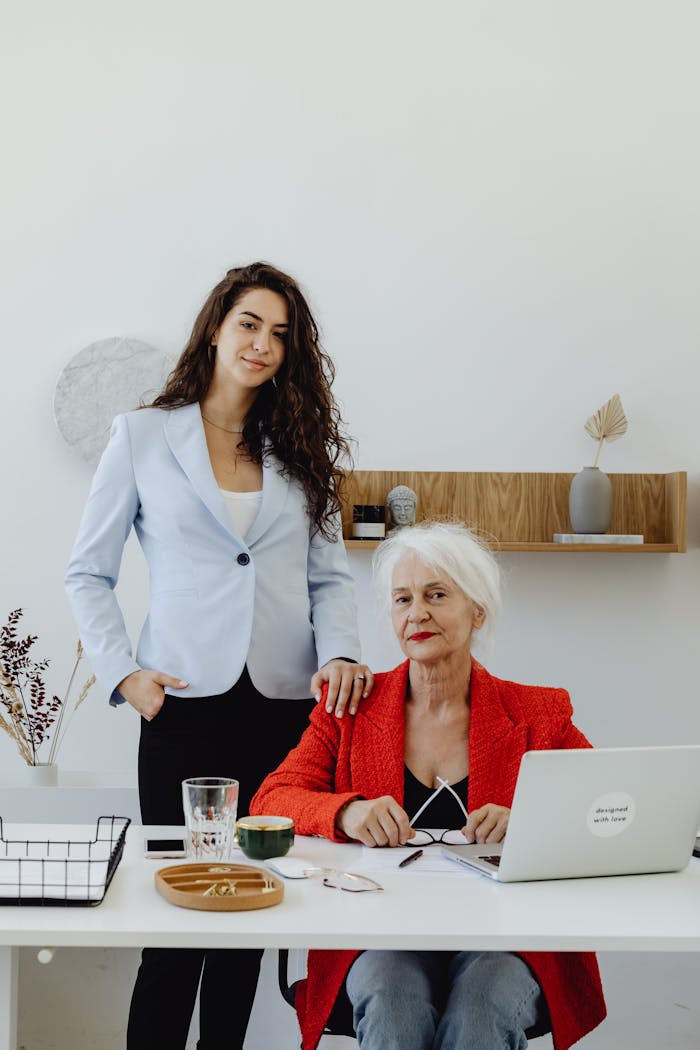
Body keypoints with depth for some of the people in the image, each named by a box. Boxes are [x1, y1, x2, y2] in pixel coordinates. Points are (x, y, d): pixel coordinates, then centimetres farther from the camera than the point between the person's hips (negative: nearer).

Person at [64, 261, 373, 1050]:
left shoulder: (300, 449, 14)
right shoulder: (141, 437, 5)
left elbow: (329, 573, 12)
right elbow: (88, 572, 7)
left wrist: (340, 652, -6)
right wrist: (121, 671, -5)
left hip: (286, 705, 3)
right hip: (186, 705, -3)